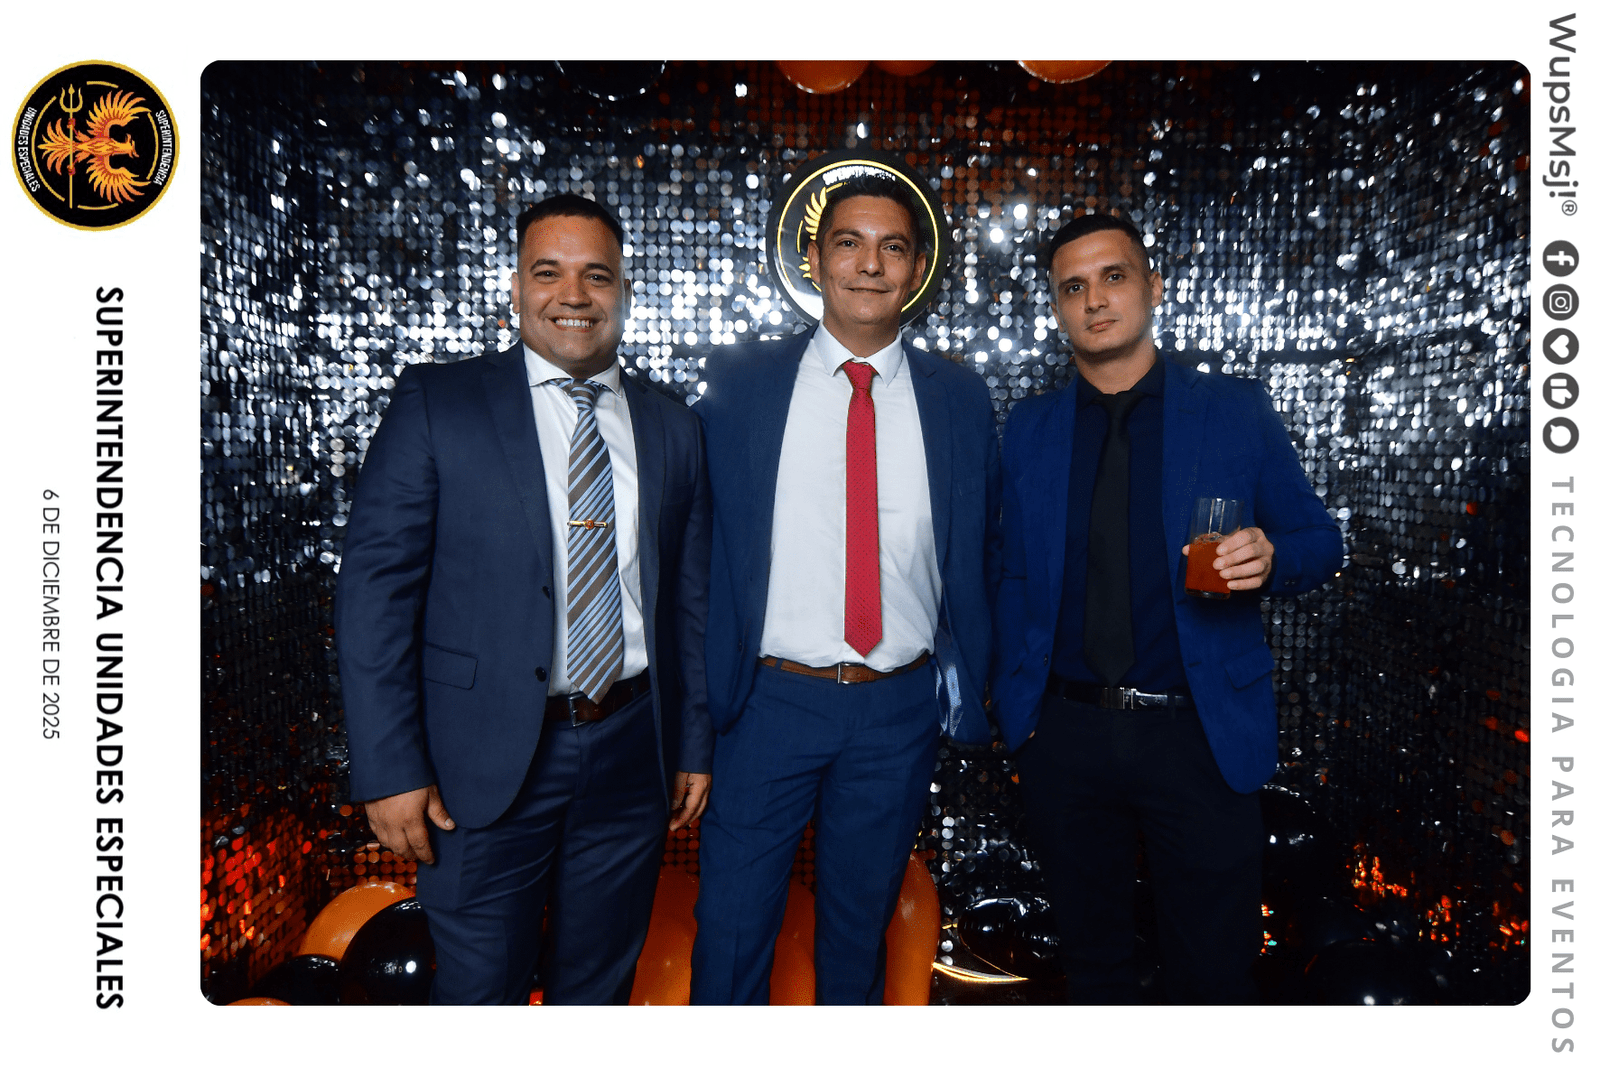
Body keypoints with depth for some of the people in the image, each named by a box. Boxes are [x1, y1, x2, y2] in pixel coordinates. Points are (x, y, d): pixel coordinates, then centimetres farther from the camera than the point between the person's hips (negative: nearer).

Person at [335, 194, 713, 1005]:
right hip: (487, 761, -3)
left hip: (631, 755, 4)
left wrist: (695, 745, 9)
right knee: (480, 989, 10)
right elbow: (375, 587, -8)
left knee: (600, 984, 20)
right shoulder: (435, 405, -4)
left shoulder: (672, 428, 7)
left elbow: (690, 598, 9)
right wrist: (389, 769, -12)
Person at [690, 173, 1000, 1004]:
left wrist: (963, 679, 7)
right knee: (732, 926, 8)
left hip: (902, 709, 2)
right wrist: (702, 682, -3)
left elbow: (983, 549, 11)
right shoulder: (739, 383, -2)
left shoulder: (959, 398, 3)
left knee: (862, 921, 20)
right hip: (768, 698, -1)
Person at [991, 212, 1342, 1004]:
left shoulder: (1236, 411, -1)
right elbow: (1015, 578, 9)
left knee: (1211, 975, 9)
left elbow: (1318, 541, 4)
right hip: (1064, 735, 2)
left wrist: (1271, 558, -19)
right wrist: (1013, 707, 5)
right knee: (1092, 962, 18)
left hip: (1200, 738, -2)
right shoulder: (1029, 429, 5)